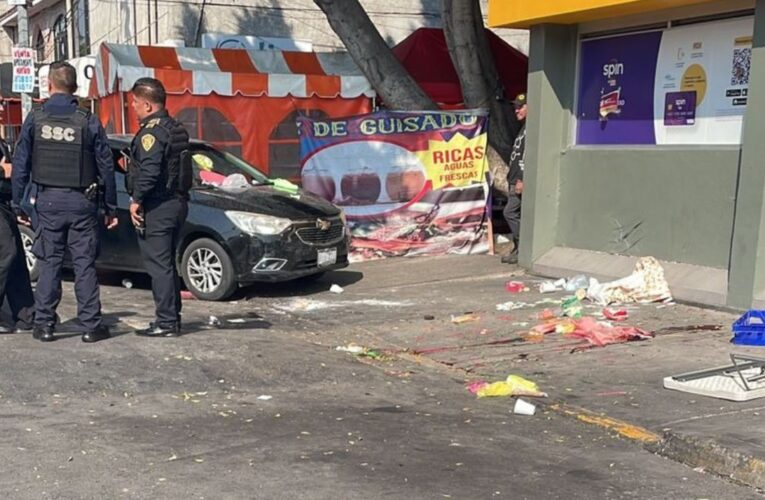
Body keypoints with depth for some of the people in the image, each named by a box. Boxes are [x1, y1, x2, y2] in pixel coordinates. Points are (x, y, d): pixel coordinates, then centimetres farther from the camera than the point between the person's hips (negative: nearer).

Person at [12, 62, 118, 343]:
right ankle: (91, 325, 4)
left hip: (48, 201, 1)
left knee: (49, 262, 8)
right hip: (81, 202, -1)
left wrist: (17, 203, 8)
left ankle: (44, 324, 9)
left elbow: (20, 164, 1)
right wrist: (111, 207, 7)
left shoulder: (35, 119, -1)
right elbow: (106, 166, -1)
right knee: (85, 264, 3)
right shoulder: (88, 121, -3)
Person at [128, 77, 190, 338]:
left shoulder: (152, 132, -16)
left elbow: (149, 171, -25)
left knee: (159, 265, -5)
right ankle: (172, 318, 23)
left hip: (157, 208, -10)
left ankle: (166, 322, -3)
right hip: (176, 202, 10)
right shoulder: (176, 128, 15)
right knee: (167, 263, 17)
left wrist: (136, 199, -16)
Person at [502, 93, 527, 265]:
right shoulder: (523, 128, 19)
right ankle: (519, 249, 14)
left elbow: (529, 157, -20)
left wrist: (522, 180, -23)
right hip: (516, 179, 10)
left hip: (521, 180, -10)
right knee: (516, 214, 10)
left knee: (510, 212, -11)